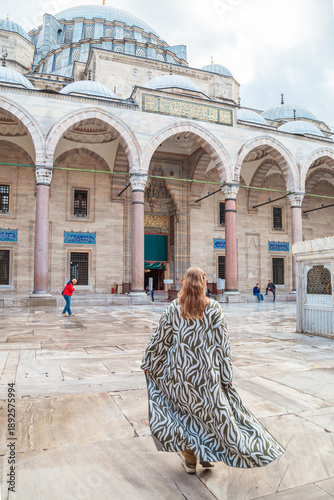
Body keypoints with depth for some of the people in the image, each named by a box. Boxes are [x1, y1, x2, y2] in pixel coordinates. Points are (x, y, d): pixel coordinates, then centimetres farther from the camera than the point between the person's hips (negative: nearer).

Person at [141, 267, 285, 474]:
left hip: (179, 370, 1)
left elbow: (160, 339, -1)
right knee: (212, 410, 19)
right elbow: (222, 344, -7)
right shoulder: (214, 308, -8)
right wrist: (226, 375, 0)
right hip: (206, 371, -1)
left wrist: (148, 362, 13)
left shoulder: (174, 308, -6)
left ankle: (190, 460, 27)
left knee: (185, 411, 17)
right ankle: (208, 454, 29)